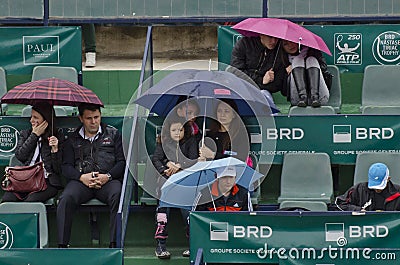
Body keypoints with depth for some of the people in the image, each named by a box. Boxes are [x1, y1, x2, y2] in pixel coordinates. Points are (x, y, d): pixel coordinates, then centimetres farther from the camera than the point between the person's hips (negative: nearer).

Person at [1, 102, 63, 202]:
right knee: (6, 200, -27)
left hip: (47, 182, -3)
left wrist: (55, 149, -11)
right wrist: (35, 135, 3)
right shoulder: (25, 134, 21)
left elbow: (58, 169, 4)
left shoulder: (58, 137, 9)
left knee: (31, 201, -35)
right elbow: (19, 156, 1)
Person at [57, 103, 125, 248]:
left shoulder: (113, 134, 18)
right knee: (66, 199, -31)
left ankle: (114, 243, -38)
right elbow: (66, 166, 11)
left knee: (118, 196, -36)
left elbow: (122, 161, 10)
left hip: (108, 180, -1)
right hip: (81, 181, 1)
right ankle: (62, 244, -30)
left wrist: (108, 176, -9)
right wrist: (81, 177, -10)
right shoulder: (73, 139, 21)